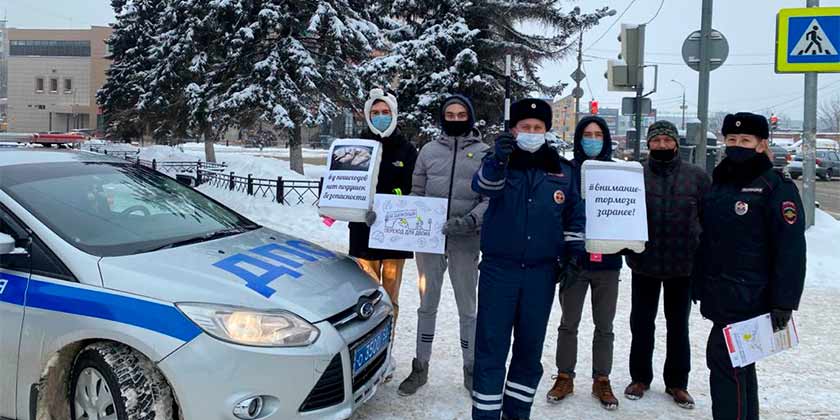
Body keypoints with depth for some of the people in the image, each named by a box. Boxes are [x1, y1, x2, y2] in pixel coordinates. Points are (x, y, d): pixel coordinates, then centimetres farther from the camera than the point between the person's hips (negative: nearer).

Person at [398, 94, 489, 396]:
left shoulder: (484, 153, 1)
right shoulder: (429, 150, 7)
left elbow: (490, 199, -3)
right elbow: (417, 192, 11)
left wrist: (470, 220, -18)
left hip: (465, 240, -2)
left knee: (467, 308, 9)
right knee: (427, 305, 12)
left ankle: (471, 370, 23)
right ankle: (421, 368, 24)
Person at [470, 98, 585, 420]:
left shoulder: (563, 169, 8)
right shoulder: (498, 161, -1)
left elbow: (575, 213, 18)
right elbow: (484, 186, -24)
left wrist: (574, 244, 4)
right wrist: (498, 159, -43)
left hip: (541, 272, 3)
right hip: (498, 268, -2)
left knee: (530, 349, 12)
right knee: (491, 347, -1)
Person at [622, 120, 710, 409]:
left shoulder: (697, 177, -1)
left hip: (684, 265, 1)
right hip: (644, 264, 0)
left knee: (678, 326, 13)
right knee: (641, 323, 11)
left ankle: (677, 382, 28)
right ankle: (640, 378, 28)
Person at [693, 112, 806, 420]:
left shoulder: (776, 188, -10)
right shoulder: (719, 183, 12)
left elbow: (791, 248, -15)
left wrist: (784, 301, -18)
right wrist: (700, 284, 16)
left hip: (749, 298, -7)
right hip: (719, 295, 7)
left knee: (724, 361, -9)